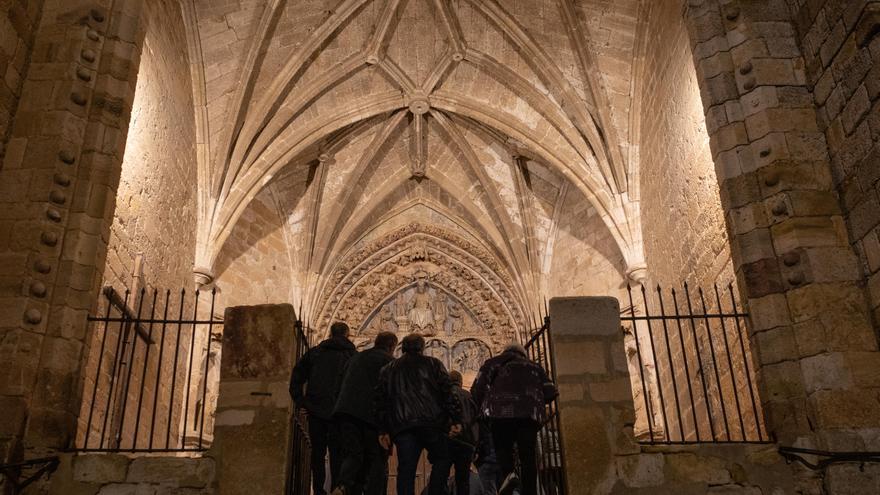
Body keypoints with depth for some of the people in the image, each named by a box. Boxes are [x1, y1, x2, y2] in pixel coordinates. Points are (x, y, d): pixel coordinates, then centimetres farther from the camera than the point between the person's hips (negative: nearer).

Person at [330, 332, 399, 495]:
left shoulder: (355, 358, 25)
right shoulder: (389, 361, 6)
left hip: (346, 410, 5)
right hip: (373, 413, -4)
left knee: (352, 455, 7)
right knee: (377, 459, 5)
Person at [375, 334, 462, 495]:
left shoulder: (388, 369, 21)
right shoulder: (433, 364, 13)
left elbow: (381, 400, 13)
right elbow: (447, 392, 1)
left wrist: (383, 430, 11)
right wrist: (456, 420, -1)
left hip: (401, 425, 2)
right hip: (431, 422, -2)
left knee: (406, 469, 2)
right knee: (441, 459, 11)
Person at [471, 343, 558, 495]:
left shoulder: (495, 363, 20)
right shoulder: (534, 367, 26)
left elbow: (478, 387, 5)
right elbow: (551, 392, 16)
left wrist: (479, 407, 17)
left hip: (502, 410, -1)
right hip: (529, 413, 2)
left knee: (502, 447, 11)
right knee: (528, 454, 6)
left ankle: (508, 473, -15)